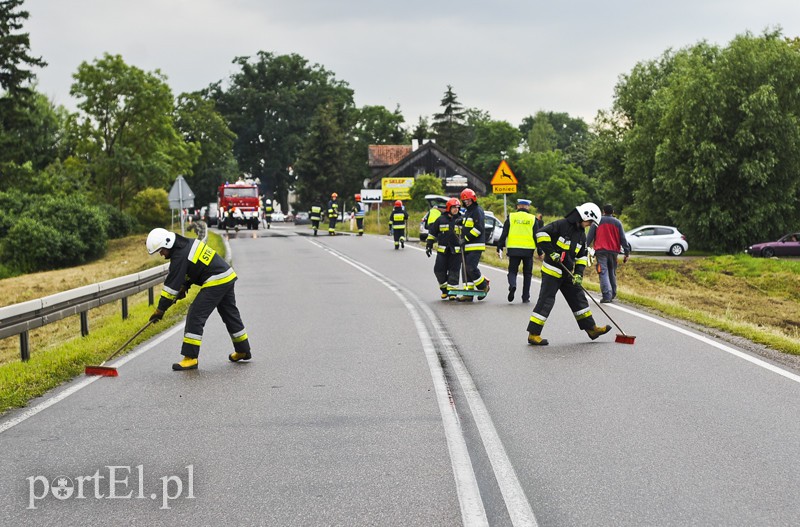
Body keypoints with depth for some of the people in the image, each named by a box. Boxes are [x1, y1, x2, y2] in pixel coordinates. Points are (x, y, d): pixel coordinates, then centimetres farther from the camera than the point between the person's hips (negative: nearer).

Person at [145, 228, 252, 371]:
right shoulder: (187, 243, 11)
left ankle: (190, 358, -8)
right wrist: (184, 287, 15)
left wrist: (160, 310, -10)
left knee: (195, 316, -8)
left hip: (215, 283, -10)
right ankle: (242, 351, 34)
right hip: (228, 277, 10)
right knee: (230, 314, 21)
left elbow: (172, 285, -16)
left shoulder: (180, 256, -17)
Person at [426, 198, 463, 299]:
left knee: (454, 272, -3)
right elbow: (432, 232, 11)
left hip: (456, 251, -1)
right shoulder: (441, 219, 4)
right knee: (439, 270, -1)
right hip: (442, 250, 1)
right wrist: (429, 246, 8)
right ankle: (444, 290, 18)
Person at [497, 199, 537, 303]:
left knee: (512, 271, 9)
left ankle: (512, 285, -22)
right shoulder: (533, 219, 4)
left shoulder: (511, 217, 4)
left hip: (513, 249, 0)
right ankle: (525, 297, 11)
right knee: (527, 273, 11)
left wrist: (500, 248, 8)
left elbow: (504, 234, 3)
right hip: (528, 249, 0)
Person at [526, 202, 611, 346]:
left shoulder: (581, 233, 12)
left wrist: (578, 273, 2)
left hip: (568, 273, 8)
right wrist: (551, 252, -23)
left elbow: (582, 255, 16)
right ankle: (533, 334, -7)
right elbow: (541, 234, -21)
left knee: (578, 298, 13)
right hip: (552, 271, -8)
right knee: (546, 301, -10)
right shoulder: (561, 225, -15)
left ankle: (591, 329, 24)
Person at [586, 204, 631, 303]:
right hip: (614, 251, 2)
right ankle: (612, 295, 19)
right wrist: (627, 253, 7)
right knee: (612, 273, 15)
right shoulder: (617, 223, 7)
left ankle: (607, 295, -20)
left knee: (603, 273, -7)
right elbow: (623, 239, 5)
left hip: (601, 251, -2)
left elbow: (589, 237, 3)